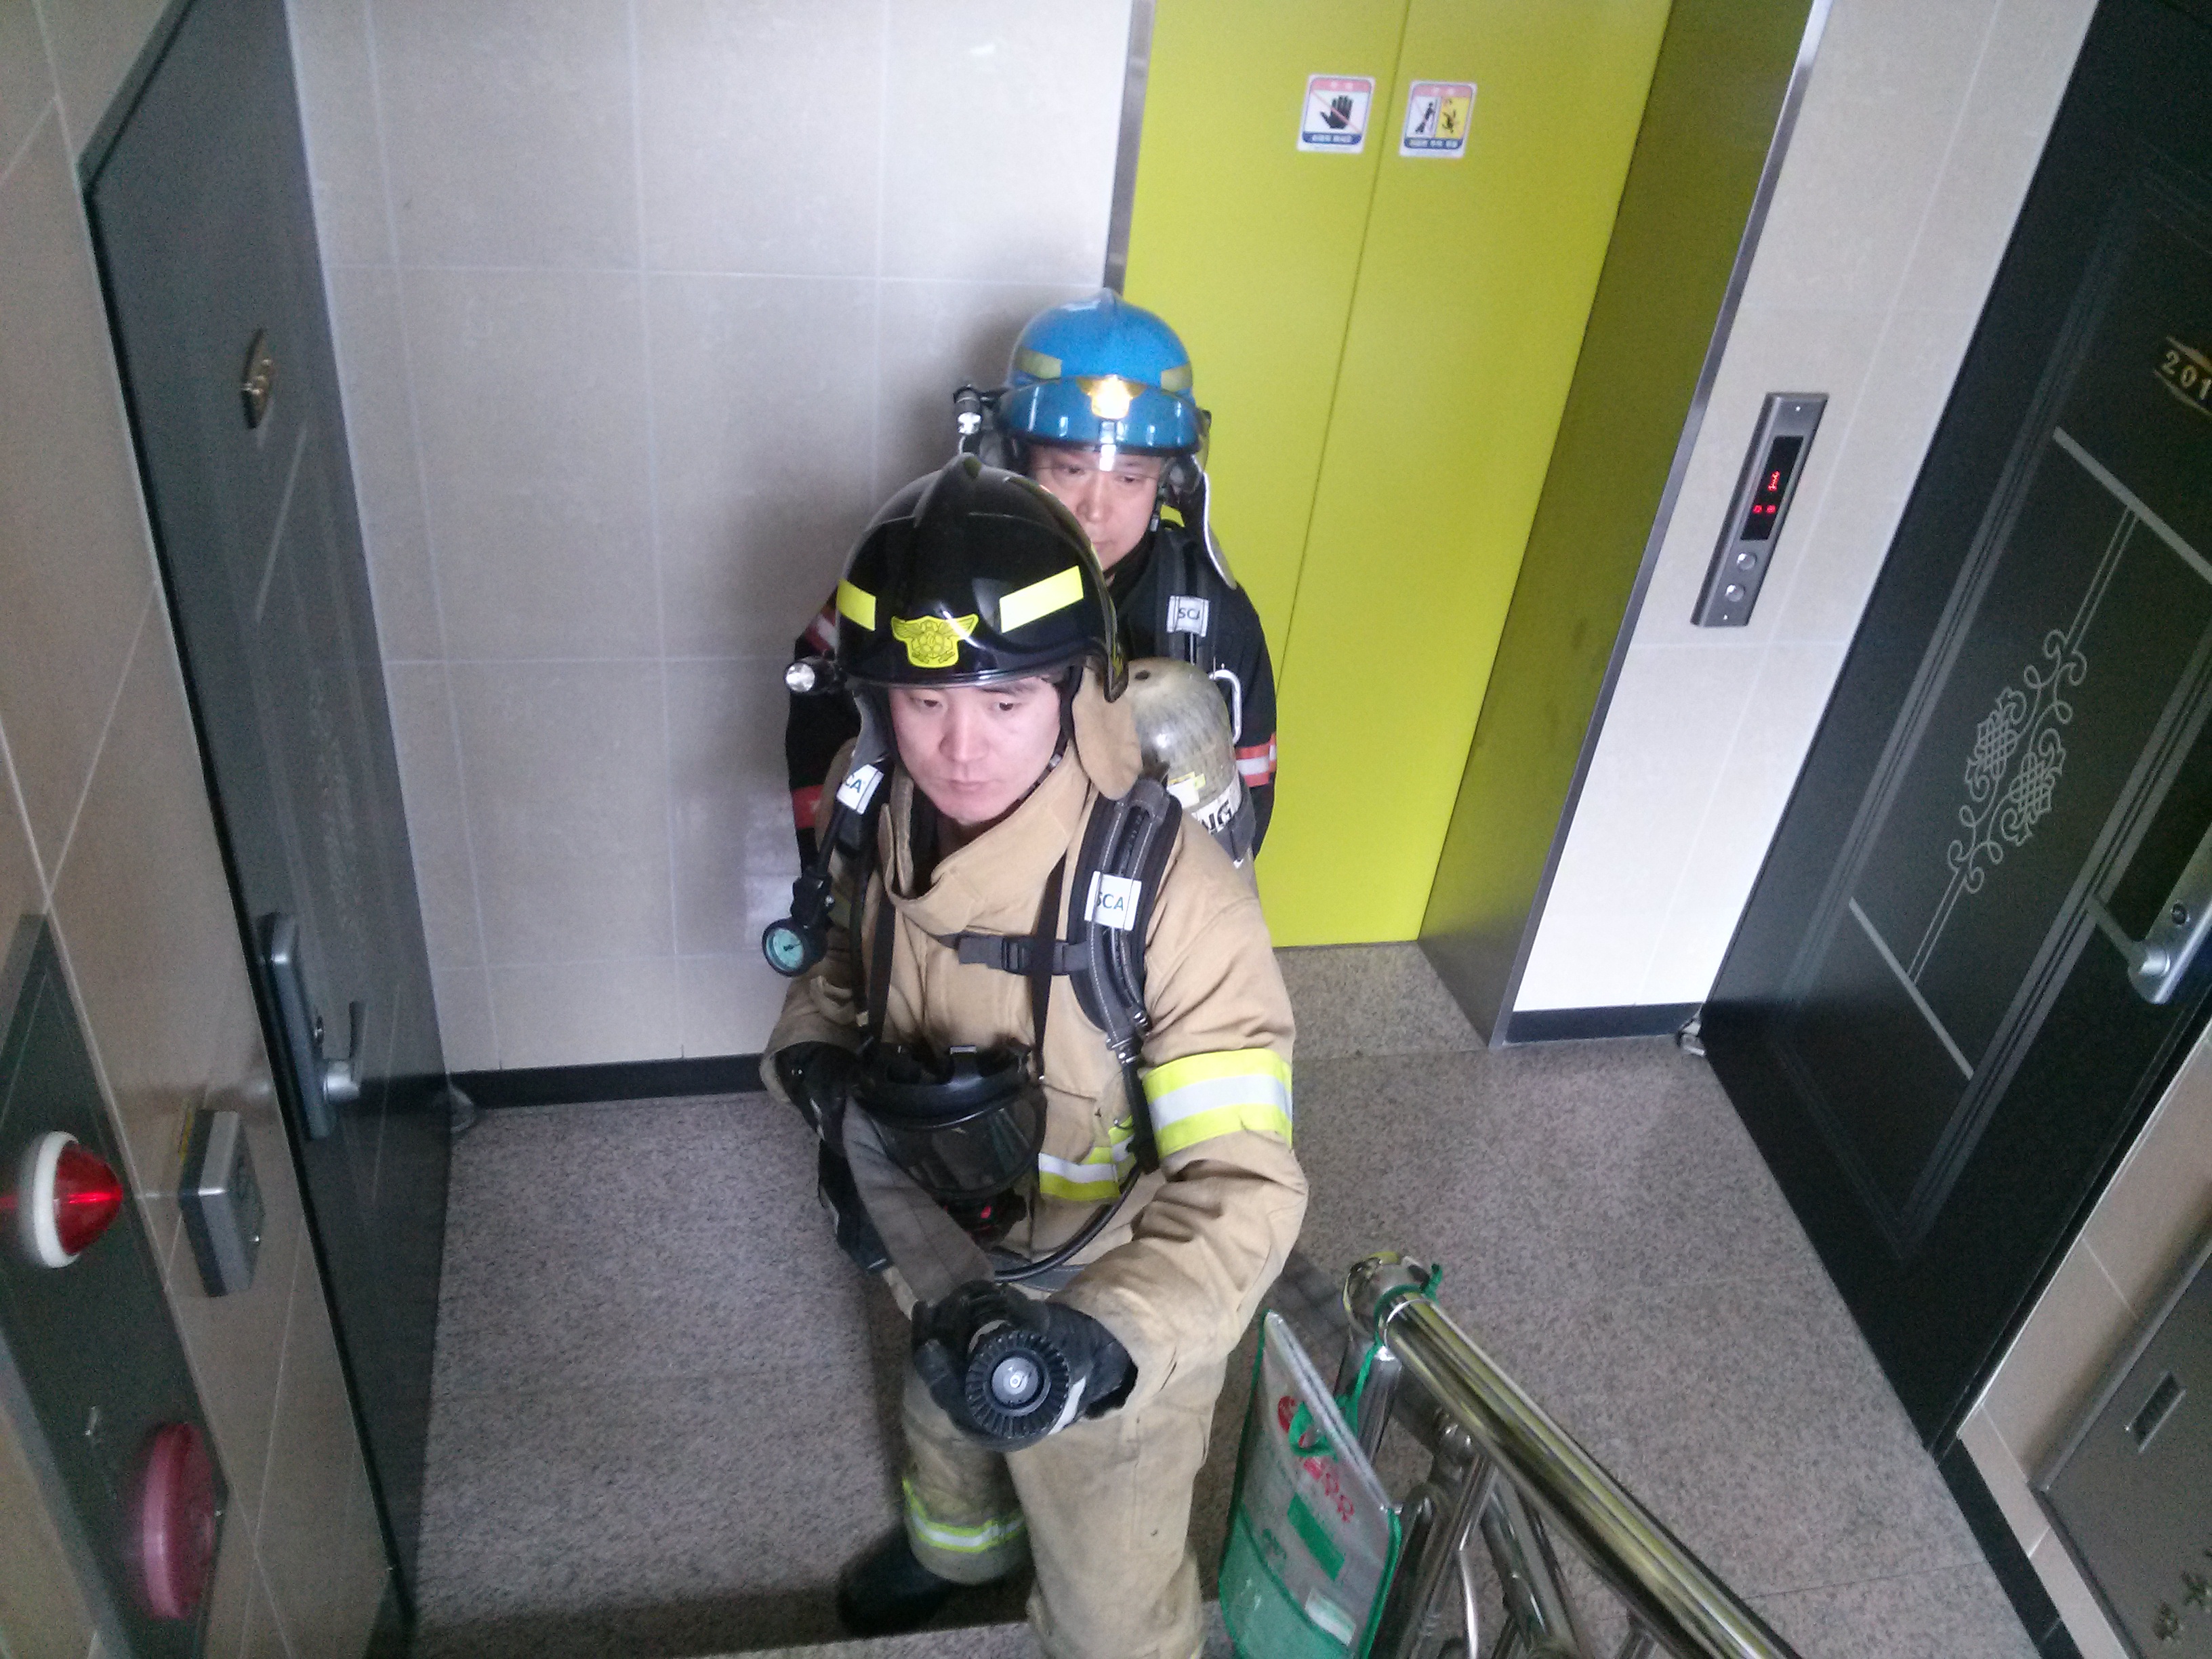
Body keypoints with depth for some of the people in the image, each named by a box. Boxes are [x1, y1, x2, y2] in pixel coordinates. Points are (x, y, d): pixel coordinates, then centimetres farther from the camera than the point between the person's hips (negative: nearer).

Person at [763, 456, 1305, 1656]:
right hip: (948, 1277, 6)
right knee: (948, 1433, 39)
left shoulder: (1171, 891, -36)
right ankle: (957, 1547, 73)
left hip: (1109, 1322, -6)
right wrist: (809, 1051, -15)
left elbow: (1243, 1185, -34)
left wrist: (1105, 1345, -49)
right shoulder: (882, 816, -16)